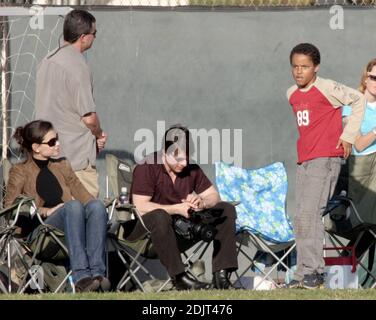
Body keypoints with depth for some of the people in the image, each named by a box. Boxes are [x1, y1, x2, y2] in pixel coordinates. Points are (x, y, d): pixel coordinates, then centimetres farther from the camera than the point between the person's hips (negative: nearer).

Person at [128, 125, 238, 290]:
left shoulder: (191, 168, 6)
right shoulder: (146, 167, -14)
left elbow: (214, 196, 9)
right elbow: (140, 206, -24)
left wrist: (201, 203, -16)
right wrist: (177, 209, -27)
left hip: (181, 228, 7)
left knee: (226, 210, -6)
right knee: (159, 217, -42)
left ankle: (221, 276, -16)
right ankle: (180, 277, -39)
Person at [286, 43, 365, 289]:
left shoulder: (327, 88, -9)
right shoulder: (292, 95, 13)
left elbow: (358, 100, -1)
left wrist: (348, 135, -2)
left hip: (326, 158, -8)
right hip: (304, 161, 8)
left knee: (309, 214, -17)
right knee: (301, 219, 6)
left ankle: (312, 272, -17)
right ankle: (304, 275, 9)